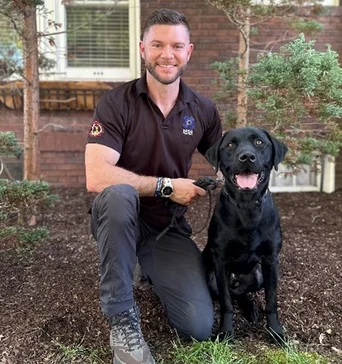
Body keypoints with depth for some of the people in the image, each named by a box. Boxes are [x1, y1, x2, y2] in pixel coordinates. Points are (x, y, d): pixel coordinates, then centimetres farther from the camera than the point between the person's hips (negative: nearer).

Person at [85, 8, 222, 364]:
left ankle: (151, 266, 20)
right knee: (118, 192, -39)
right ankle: (121, 317, -21)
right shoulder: (116, 102, -14)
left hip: (169, 226, 3)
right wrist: (167, 186, -22)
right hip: (121, 217, -2)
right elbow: (96, 177, -26)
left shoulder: (203, 110, -1)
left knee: (199, 327, -12)